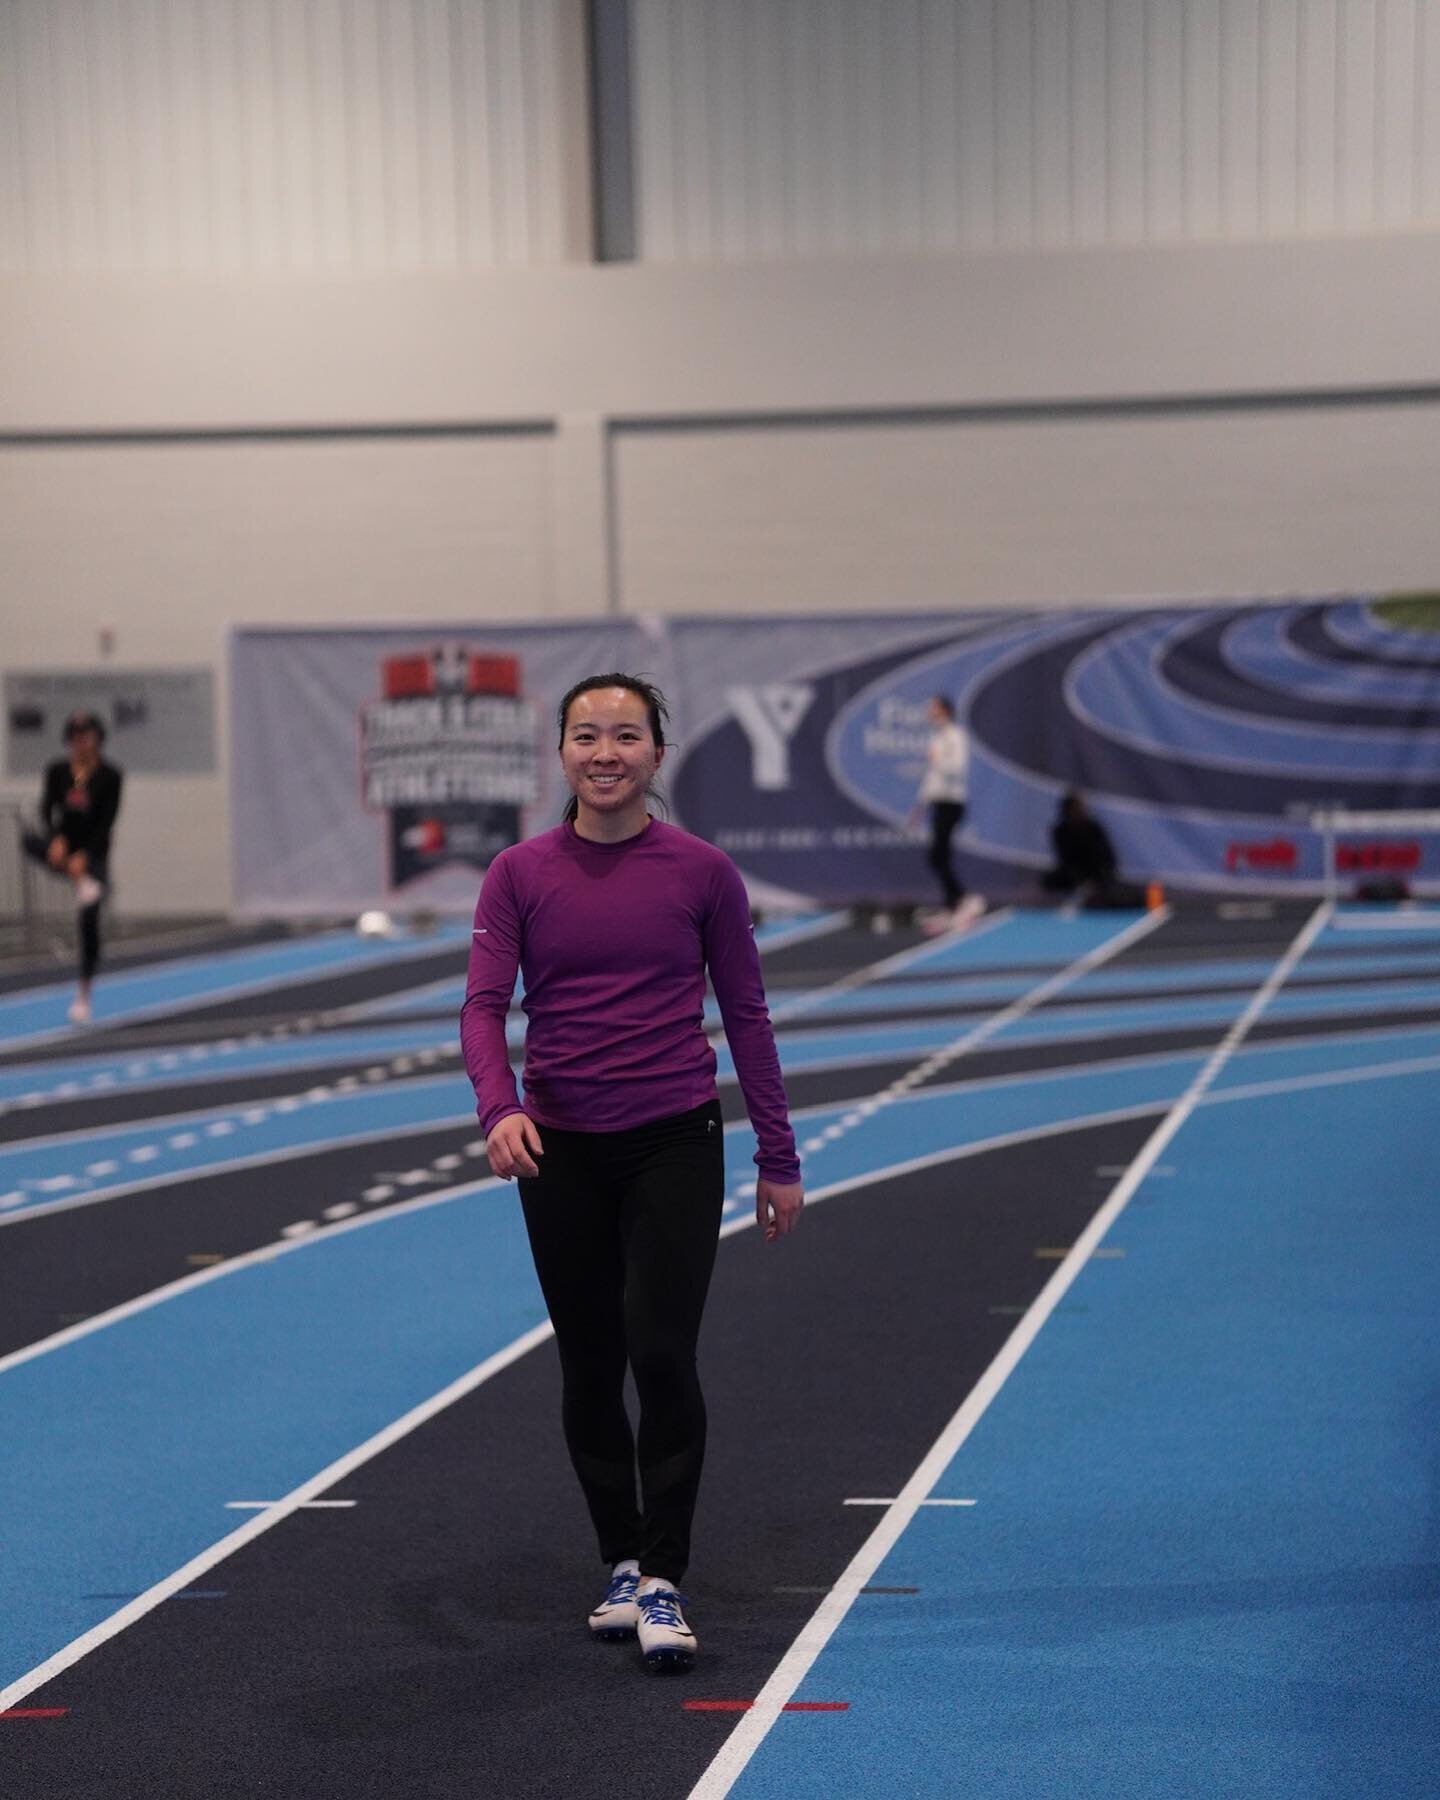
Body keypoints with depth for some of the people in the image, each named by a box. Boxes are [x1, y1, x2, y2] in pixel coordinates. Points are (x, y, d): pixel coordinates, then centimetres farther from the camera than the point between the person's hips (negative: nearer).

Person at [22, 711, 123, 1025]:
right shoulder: (57, 770, -1)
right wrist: (56, 840, -30)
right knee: (31, 839, -32)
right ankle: (80, 883, -31)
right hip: (63, 846, 2)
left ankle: (83, 996, 0)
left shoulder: (110, 776, -8)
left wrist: (83, 856, -23)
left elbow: (107, 822, -13)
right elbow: (46, 808, -10)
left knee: (89, 922, -10)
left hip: (93, 853, -2)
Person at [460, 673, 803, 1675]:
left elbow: (746, 1015, 5)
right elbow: (485, 1004, -6)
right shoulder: (520, 876, 1)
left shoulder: (703, 873, -1)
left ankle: (663, 1585, -6)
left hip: (675, 1143, -2)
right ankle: (623, 1564, 24)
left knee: (663, 1354, -14)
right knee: (589, 1368, 9)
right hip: (561, 1150, 2)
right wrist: (499, 1106, -25)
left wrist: (780, 1159, 5)